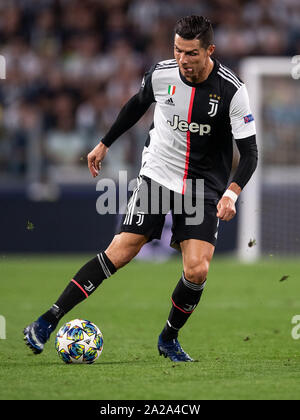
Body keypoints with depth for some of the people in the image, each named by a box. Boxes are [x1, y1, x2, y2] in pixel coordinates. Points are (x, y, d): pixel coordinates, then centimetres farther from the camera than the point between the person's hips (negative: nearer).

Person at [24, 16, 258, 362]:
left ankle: (168, 339, 13)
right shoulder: (161, 74, -7)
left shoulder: (231, 91, -15)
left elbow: (249, 152, -13)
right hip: (158, 174, 1)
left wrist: (231, 193, -28)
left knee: (197, 271, -15)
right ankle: (48, 321, -11)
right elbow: (138, 104, 16)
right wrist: (105, 144, 23)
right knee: (120, 252, -13)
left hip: (204, 187, -1)